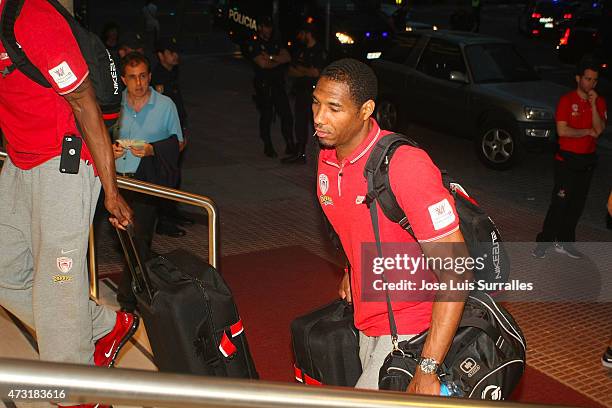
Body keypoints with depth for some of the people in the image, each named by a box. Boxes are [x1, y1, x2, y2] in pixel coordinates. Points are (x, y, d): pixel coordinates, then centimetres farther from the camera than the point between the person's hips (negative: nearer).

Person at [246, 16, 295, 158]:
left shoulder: (275, 43, 15)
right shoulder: (253, 45, -2)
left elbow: (288, 58, 2)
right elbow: (262, 64, -15)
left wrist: (271, 57, -11)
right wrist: (279, 61, -2)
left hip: (279, 85, 4)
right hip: (264, 86, -4)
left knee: (287, 115, -1)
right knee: (266, 117, 2)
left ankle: (290, 146, 5)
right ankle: (268, 147, 12)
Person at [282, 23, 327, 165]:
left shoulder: (320, 51, -7)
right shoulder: (301, 51, 15)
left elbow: (315, 73, -17)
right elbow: (291, 71, 10)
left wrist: (300, 68, -3)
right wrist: (306, 72, -7)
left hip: (314, 93, -8)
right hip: (301, 91, 8)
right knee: (300, 123, 11)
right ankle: (299, 154, 19)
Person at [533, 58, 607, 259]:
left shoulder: (599, 102, 6)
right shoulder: (567, 100, -8)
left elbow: (599, 129, -8)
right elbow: (562, 130, -18)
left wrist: (593, 105, -17)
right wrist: (588, 131, -10)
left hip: (588, 160, 5)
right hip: (567, 159, -5)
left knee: (577, 204, 10)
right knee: (560, 203, -6)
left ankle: (564, 242, 21)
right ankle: (543, 243, 1)